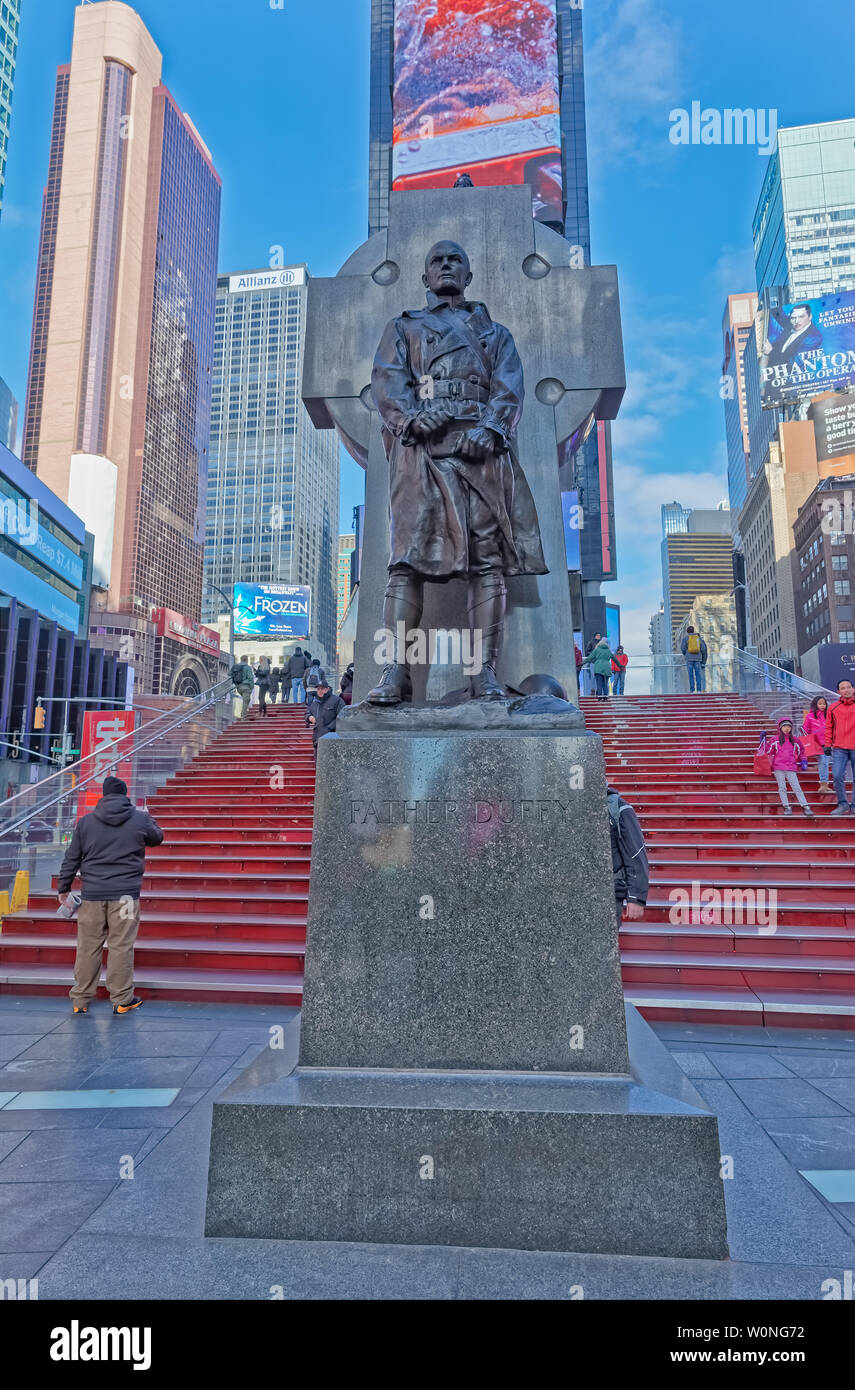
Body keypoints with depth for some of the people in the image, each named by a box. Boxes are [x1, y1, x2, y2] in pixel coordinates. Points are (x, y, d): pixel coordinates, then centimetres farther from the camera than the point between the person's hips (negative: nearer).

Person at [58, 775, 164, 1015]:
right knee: (121, 947, 3)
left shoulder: (85, 822, 5)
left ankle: (80, 999, 19)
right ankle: (122, 999, 9)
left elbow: (71, 858, 8)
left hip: (92, 895, 2)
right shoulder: (140, 819, 0)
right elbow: (157, 837, 19)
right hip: (125, 895, -2)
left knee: (88, 948, 9)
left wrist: (64, 887, 17)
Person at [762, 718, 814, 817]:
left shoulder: (795, 741, 11)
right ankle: (787, 807, 4)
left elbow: (800, 752, 24)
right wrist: (764, 742, 0)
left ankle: (805, 807, -6)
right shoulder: (775, 740, 5)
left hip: (791, 768, 0)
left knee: (797, 787, -5)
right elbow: (768, 751, 8)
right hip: (778, 768, 0)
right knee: (782, 788, -1)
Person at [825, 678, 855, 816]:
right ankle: (843, 805, 6)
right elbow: (829, 728, 11)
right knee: (837, 776, -6)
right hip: (839, 749, 1)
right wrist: (827, 744, 5)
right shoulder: (833, 708, 9)